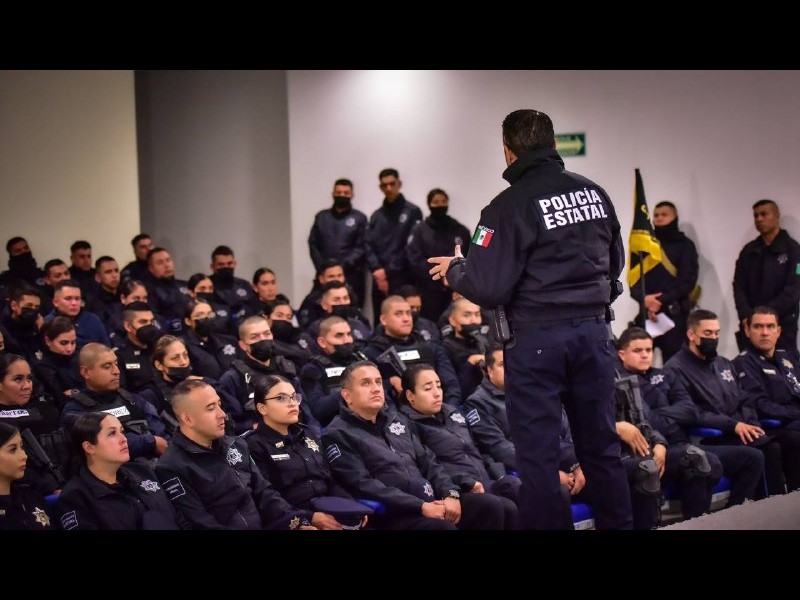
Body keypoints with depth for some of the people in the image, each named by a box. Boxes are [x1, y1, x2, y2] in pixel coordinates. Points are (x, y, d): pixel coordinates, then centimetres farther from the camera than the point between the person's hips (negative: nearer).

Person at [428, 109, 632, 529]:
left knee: (538, 455, 1)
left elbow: (487, 289, -14)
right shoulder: (594, 193, 6)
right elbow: (615, 263, 17)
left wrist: (454, 270, 5)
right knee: (602, 447, 14)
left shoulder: (510, 206, -13)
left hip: (537, 339, -6)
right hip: (593, 332, 6)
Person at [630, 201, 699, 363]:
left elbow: (687, 280, -3)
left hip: (674, 314, -2)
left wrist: (662, 300, -12)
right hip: (647, 313, 2)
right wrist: (644, 298, -12)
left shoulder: (684, 245, 8)